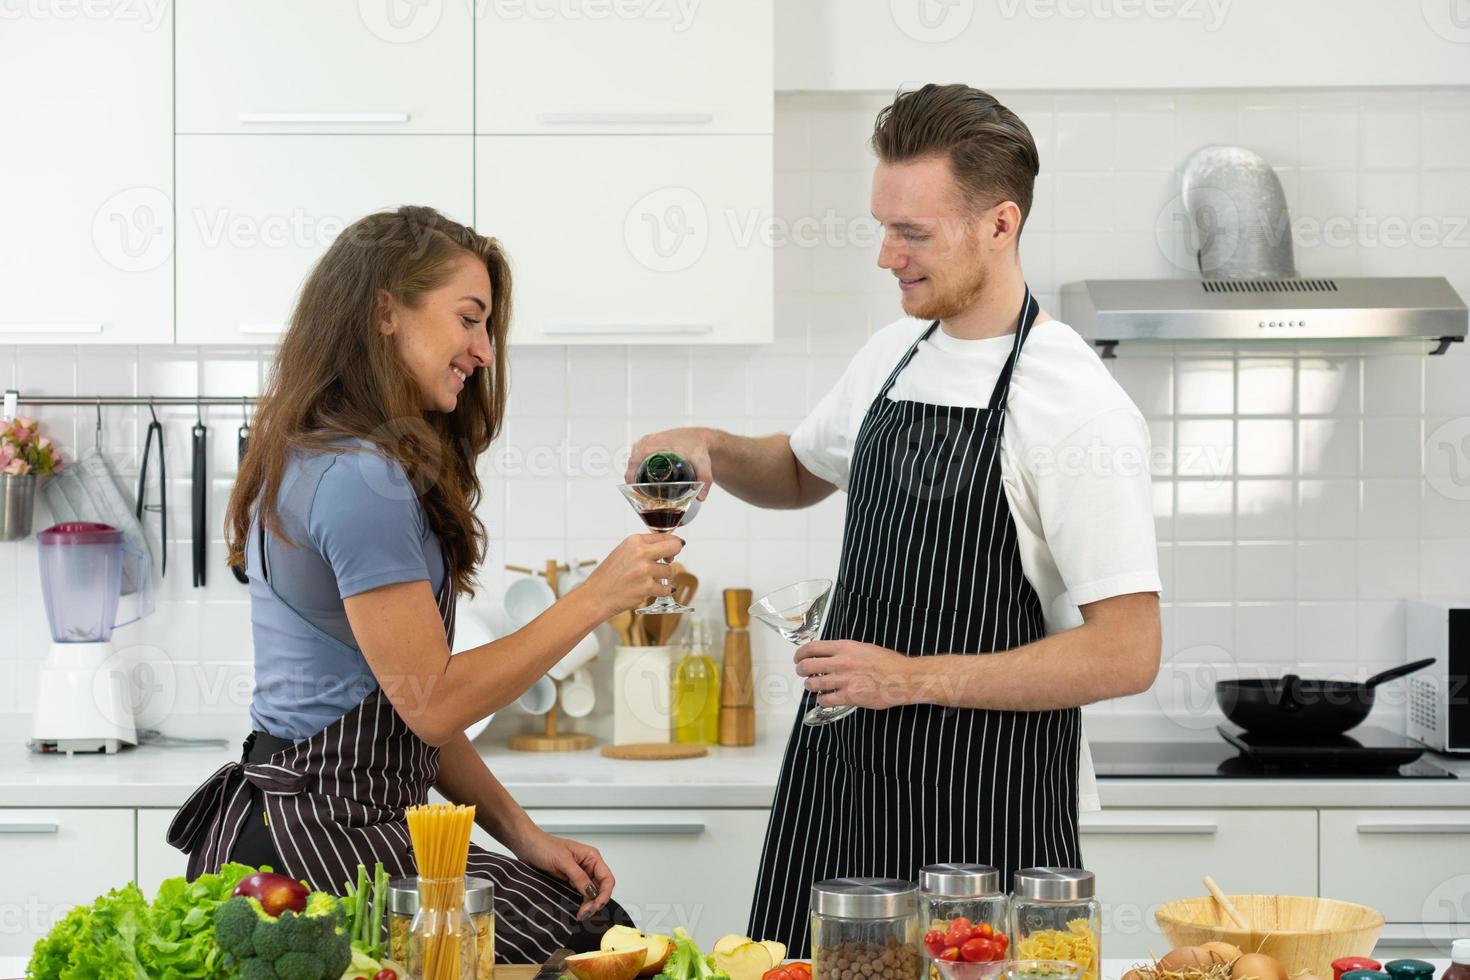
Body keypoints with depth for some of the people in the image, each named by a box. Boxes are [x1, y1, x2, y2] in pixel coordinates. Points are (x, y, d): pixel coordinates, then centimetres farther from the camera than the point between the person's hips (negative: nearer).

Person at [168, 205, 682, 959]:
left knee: (589, 912, 3)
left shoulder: (312, 459, 15)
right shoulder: (361, 479, -17)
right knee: (595, 942, -10)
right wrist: (595, 599, -11)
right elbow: (432, 702, -17)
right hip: (318, 844, -10)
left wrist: (518, 833, 9)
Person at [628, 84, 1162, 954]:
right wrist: (711, 449, 7)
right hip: (840, 775, 7)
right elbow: (803, 473, 29)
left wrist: (916, 676, -21)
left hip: (981, 813, -7)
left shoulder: (1079, 409, -15)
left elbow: (1127, 654, -18)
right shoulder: (893, 355, 9)